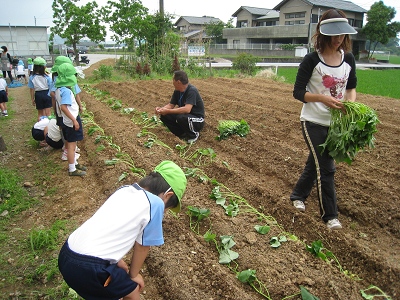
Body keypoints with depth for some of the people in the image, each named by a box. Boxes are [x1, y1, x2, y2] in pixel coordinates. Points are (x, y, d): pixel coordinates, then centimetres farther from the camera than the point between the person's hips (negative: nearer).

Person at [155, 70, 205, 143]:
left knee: (181, 117, -37)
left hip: (197, 120, -8)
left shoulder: (192, 90, -24)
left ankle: (194, 134, -7)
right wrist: (161, 109, -16)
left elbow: (187, 109, -36)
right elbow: (171, 105, 6)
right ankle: (183, 134, 6)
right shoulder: (177, 91, 0)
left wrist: (168, 111, -33)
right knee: (164, 116, -7)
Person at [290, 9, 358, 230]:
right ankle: (329, 215, 9)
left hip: (336, 121, 5)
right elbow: (298, 92, -12)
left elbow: (351, 87, 14)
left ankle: (298, 195, 39)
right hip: (314, 122, -5)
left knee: (316, 163, 16)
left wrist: (351, 103, -7)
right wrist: (322, 98, -26)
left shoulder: (348, 59, 3)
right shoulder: (312, 60, -12)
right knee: (325, 168, -6)